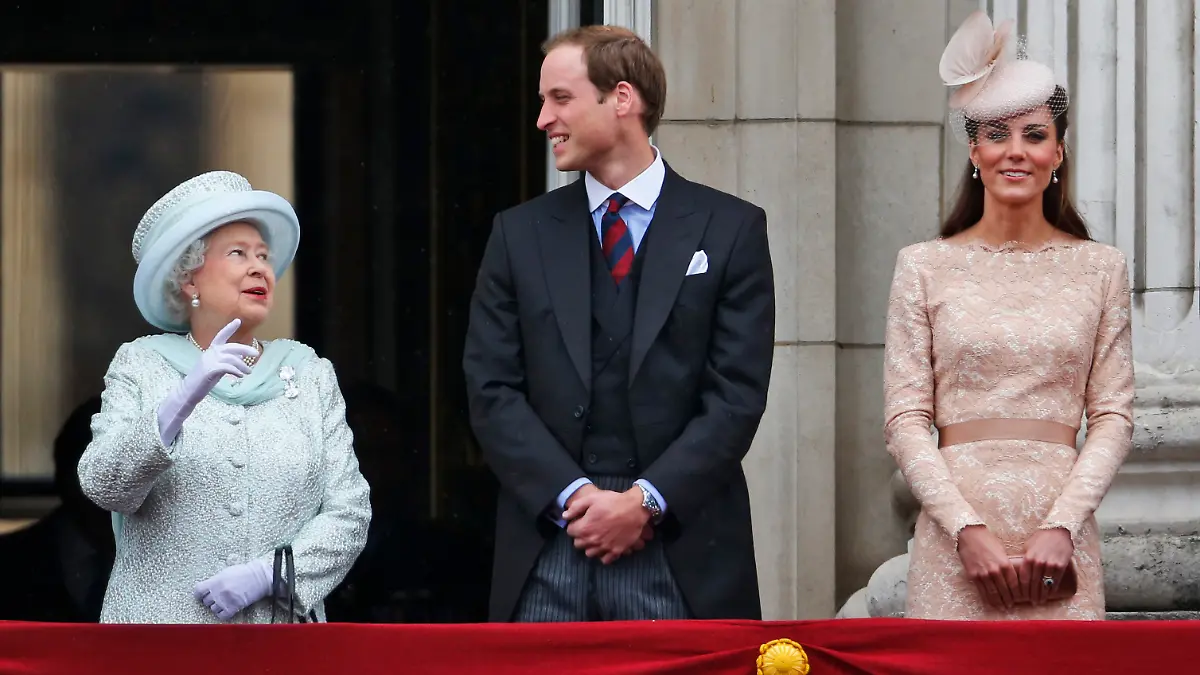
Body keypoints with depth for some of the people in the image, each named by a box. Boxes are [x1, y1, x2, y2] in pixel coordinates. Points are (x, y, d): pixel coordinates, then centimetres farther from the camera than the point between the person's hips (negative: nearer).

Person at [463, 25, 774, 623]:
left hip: (682, 549, -2)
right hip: (547, 555, 2)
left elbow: (738, 394, -1)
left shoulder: (730, 229, 5)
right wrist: (572, 495, -8)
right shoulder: (520, 234, 11)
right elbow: (491, 390, 5)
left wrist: (646, 500, -11)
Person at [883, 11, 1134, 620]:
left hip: (1062, 538, 1)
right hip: (953, 535, 0)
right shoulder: (925, 267, 5)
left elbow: (1113, 415, 4)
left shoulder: (1099, 268, 7)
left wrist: (1061, 526, -9)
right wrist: (968, 529, -11)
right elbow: (905, 418, 0)